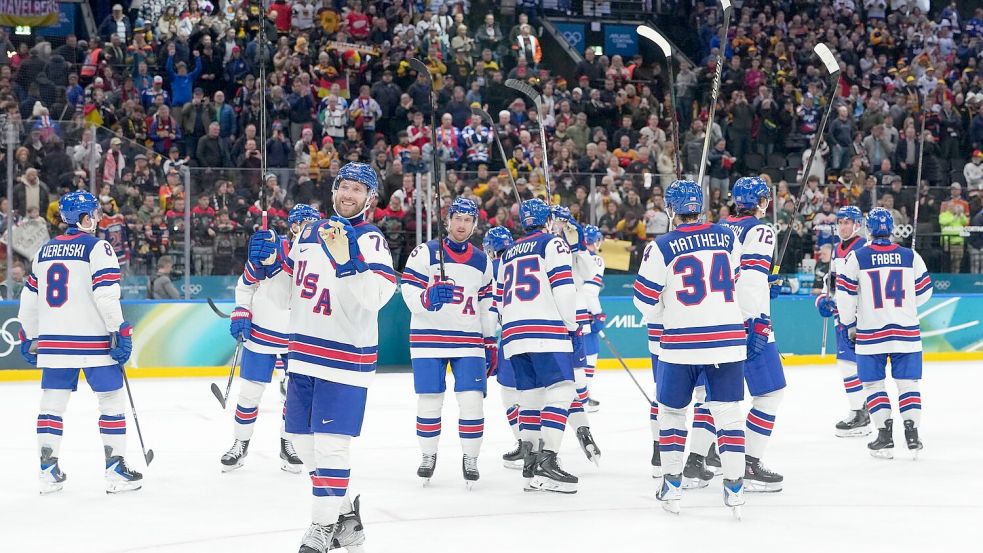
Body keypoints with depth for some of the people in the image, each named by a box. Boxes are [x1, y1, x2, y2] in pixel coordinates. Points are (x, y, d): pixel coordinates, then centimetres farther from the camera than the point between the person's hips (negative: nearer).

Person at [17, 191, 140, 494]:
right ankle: (116, 468, 2)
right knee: (111, 399, 3)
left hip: (53, 341, 6)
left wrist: (29, 338, 25)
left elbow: (29, 297, 17)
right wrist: (120, 333, -13)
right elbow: (106, 294, -16)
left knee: (52, 402, 11)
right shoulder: (97, 247, -6)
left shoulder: (45, 250, 14)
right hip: (93, 341, -6)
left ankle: (48, 470, 11)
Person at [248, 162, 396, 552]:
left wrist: (347, 261, -37)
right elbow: (294, 278, 23)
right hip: (304, 354, 7)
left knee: (329, 442, -11)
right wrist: (272, 258, 4)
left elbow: (377, 295, -25)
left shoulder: (369, 239, -11)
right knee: (302, 437, 13)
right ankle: (343, 511, 27)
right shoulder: (310, 232, 9)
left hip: (346, 355, -7)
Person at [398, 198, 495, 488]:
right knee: (429, 400, 1)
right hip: (429, 337, -2)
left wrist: (490, 342, 14)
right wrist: (427, 298, -31)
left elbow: (486, 304, 17)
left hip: (469, 339, 2)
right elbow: (409, 292, -9)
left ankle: (470, 458, 6)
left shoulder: (482, 262, 11)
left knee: (472, 400, -7)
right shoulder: (425, 253, -3)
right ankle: (428, 456, 19)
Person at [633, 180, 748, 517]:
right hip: (728, 340, 2)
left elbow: (645, 301, -1)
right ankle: (734, 489, 1)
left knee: (671, 410, 14)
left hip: (681, 341, -2)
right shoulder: (727, 238, 4)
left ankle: (672, 486, 15)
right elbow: (739, 283, 14)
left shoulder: (661, 247, -6)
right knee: (728, 413, 6)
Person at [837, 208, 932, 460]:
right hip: (906, 332, 2)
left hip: (870, 333, -1)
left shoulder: (857, 257, -5)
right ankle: (912, 434, 3)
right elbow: (923, 293, 7)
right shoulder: (911, 257, 0)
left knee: (873, 384, 8)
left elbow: (845, 295, -4)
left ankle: (885, 436, 3)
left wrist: (850, 325, 11)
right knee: (907, 383, 9)